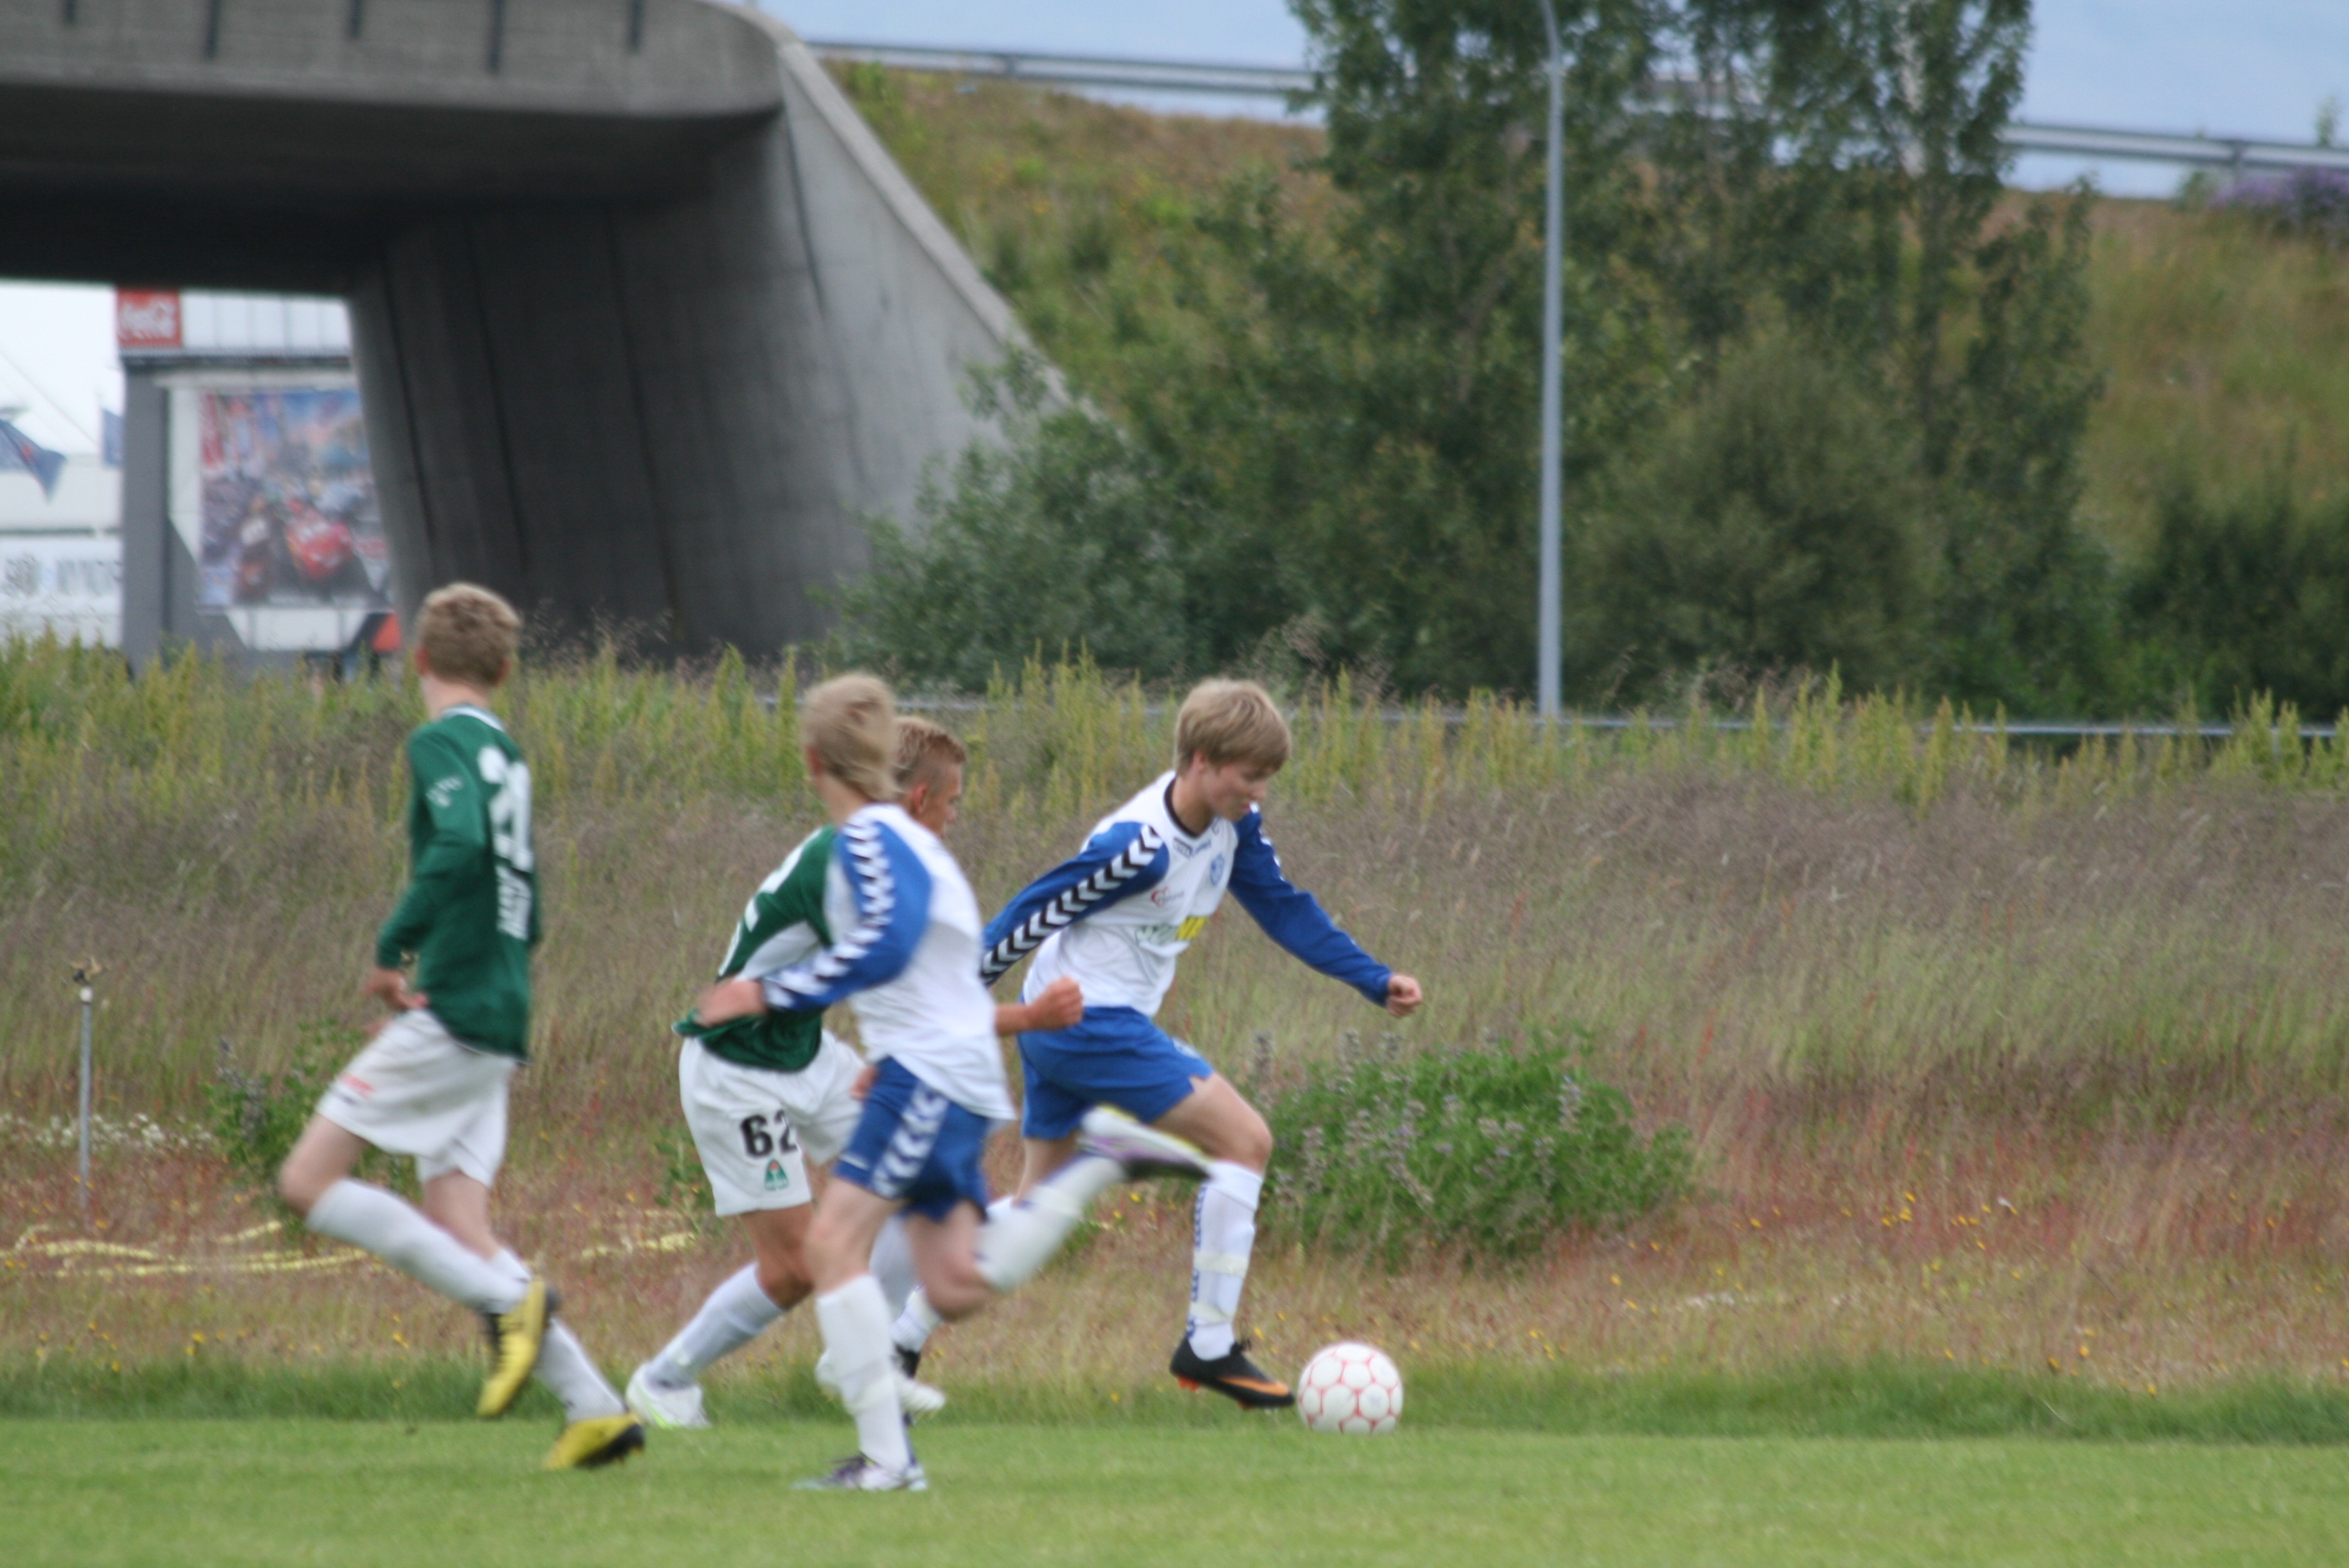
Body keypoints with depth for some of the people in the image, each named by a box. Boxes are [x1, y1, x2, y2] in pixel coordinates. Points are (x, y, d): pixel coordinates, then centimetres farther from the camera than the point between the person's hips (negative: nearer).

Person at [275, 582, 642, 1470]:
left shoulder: (443, 744, -7)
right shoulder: (505, 756, 19)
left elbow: (459, 847, -27)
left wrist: (392, 949, -18)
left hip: (450, 1017, -9)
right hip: (496, 1028, 9)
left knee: (309, 1181, -7)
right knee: (455, 1232, 6)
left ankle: (508, 1300, -15)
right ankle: (595, 1408, -2)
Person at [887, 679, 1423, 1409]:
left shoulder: (1233, 825, 2)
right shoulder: (1140, 845, -24)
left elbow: (1284, 908, 14)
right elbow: (1028, 918, -18)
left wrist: (1377, 982, 8)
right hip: (1091, 1020, -10)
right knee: (1244, 1140, -10)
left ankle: (901, 1341, 21)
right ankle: (1209, 1345, -8)